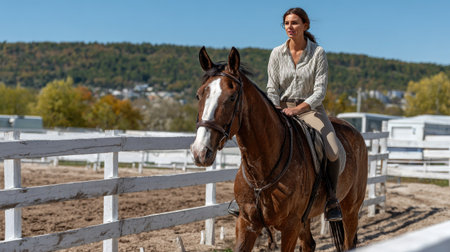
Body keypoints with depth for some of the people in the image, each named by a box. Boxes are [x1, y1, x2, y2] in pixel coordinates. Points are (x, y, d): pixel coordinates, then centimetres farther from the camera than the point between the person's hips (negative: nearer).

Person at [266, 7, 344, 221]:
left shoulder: (318, 53, -4)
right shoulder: (277, 54, 2)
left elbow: (320, 90, -11)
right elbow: (272, 89, 3)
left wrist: (299, 109, -25)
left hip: (310, 109, -2)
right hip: (282, 107, 2)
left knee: (333, 151, -24)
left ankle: (331, 198, -4)